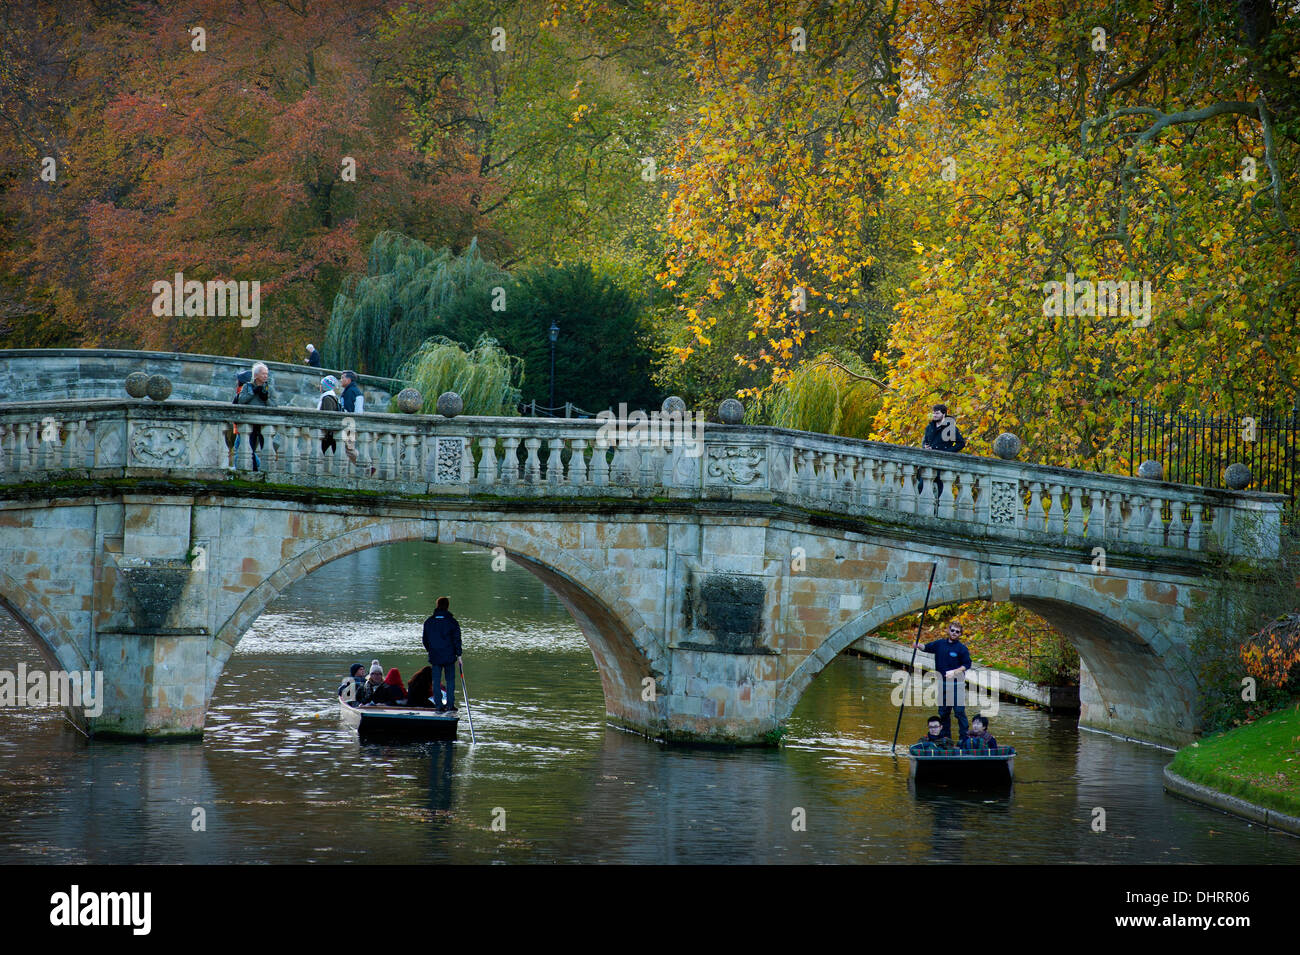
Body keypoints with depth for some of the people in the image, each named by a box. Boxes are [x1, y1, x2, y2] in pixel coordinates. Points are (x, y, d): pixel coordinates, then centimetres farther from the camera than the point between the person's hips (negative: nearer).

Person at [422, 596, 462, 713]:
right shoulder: (452, 622, -7)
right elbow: (457, 639, -6)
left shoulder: (428, 622, 4)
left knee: (436, 681, 7)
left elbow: (425, 640, 11)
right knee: (450, 680, 6)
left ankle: (439, 705, 5)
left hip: (435, 656, 2)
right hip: (449, 656, -2)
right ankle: (450, 705, 3)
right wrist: (458, 655, 1)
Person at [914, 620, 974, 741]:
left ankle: (964, 738, -2)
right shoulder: (940, 644, 7)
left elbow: (967, 665, -6)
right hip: (943, 683, 5)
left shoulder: (961, 648, -6)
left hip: (957, 684, -5)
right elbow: (927, 647, 12)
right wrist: (918, 645, -9)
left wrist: (954, 672, -18)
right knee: (943, 712, 11)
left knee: (959, 711, -7)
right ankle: (946, 737, 22)